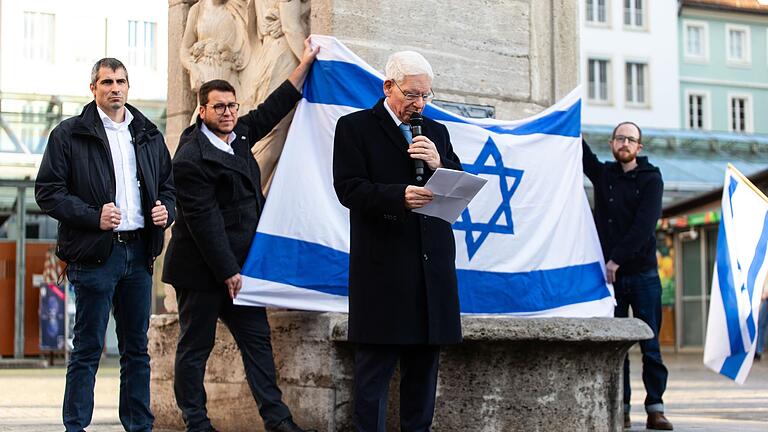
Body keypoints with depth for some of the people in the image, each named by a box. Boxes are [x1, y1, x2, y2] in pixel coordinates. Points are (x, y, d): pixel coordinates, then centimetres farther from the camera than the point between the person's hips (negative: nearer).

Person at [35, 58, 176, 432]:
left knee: (137, 348, 11)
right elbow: (48, 192, -5)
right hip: (96, 253, -5)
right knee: (88, 348, -2)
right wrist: (94, 217, -16)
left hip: (139, 251, 5)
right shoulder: (69, 134, -1)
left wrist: (166, 210, 1)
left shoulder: (149, 135, 14)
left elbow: (168, 185, 23)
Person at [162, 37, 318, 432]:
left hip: (236, 265, 9)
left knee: (257, 339, 5)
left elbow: (271, 111, 24)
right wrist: (227, 271, -17)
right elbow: (204, 220, -19)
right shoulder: (192, 157, -17)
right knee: (196, 344, 2)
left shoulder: (238, 136, 10)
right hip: (202, 270, -8)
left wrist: (304, 64, 24)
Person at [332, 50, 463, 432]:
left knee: (424, 362, 10)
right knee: (375, 364, -1)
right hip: (383, 266, -5)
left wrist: (439, 165, -7)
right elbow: (349, 189, -10)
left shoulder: (436, 132, 18)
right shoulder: (355, 127, 1)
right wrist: (399, 197, -25)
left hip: (432, 263, 6)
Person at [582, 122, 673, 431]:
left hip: (643, 274, -2)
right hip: (609, 274, 2)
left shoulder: (651, 179, 1)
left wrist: (617, 259, -16)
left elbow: (644, 226, -10)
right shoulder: (602, 174, 11)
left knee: (650, 345, -2)